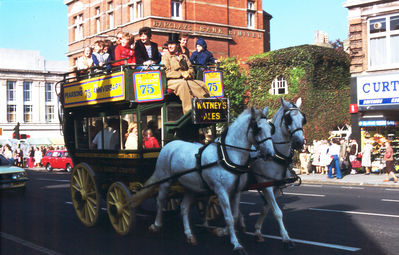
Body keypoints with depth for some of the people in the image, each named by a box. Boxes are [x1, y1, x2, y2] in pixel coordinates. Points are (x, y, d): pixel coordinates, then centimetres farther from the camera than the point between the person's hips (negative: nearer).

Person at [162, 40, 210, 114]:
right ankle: (188, 111, -45)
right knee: (183, 84, -39)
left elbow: (191, 68, 18)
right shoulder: (166, 56, 12)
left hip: (186, 80, 4)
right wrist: (181, 74, -14)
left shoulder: (184, 56, 26)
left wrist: (188, 74, -8)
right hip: (172, 81, -4)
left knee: (202, 84, -21)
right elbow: (167, 72, -2)